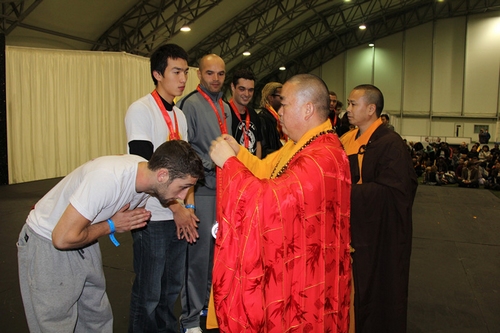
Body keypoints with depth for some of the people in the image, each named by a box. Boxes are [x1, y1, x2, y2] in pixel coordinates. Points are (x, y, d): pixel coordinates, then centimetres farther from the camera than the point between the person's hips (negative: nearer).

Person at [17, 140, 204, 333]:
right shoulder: (108, 178, -37)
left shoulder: (147, 174, -12)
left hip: (84, 244, 7)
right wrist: (110, 226, -20)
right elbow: (63, 238, -32)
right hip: (46, 245, -7)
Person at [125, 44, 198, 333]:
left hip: (179, 216, 7)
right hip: (153, 218, -7)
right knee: (148, 293, 5)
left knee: (173, 287, 18)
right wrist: (177, 208, -13)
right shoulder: (141, 110, -10)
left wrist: (188, 206, 2)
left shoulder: (180, 115, 12)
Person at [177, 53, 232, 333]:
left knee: (217, 250, 15)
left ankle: (210, 303, 33)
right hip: (202, 188, -7)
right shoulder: (191, 104, -8)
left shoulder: (225, 107, 15)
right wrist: (211, 164, -16)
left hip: (224, 188, 7)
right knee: (198, 253, -1)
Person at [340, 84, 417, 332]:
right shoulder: (348, 139, 6)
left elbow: (392, 192, -23)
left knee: (373, 292, 10)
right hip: (351, 230, 7)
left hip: (376, 239, -6)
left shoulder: (390, 144, -15)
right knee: (350, 291, 17)